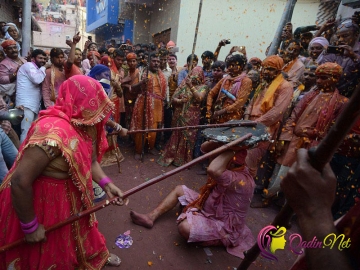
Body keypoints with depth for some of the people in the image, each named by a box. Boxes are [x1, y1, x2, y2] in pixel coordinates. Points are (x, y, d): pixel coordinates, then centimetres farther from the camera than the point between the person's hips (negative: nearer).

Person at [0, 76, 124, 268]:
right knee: (50, 255, 17)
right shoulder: (53, 131, -35)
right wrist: (30, 226, -21)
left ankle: (97, 257, 54)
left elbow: (89, 160, 3)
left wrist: (105, 183, -10)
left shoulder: (82, 125, -5)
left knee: (79, 233, 30)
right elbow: (19, 181, -33)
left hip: (69, 197, 9)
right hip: (43, 203, -8)